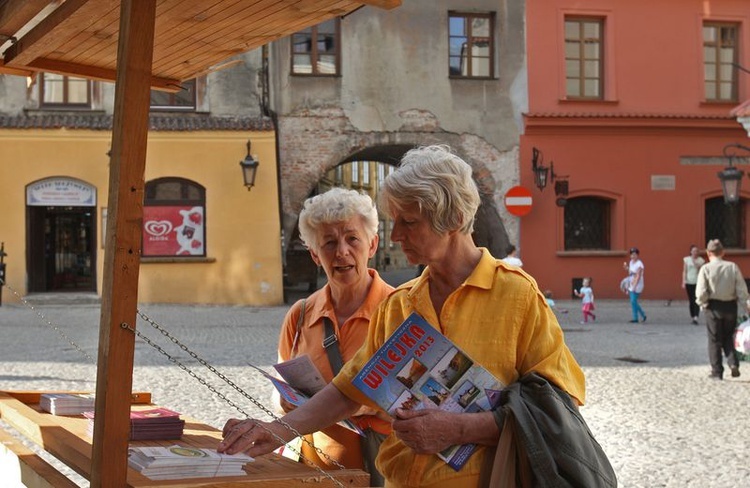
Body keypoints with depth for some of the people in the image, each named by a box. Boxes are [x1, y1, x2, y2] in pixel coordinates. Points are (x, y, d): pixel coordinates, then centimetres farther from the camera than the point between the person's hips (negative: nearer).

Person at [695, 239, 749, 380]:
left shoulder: (706, 269, -10)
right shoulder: (733, 267, -4)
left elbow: (701, 292, -13)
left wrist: (702, 303, 5)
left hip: (714, 307, -2)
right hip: (730, 306, 2)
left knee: (715, 340, 8)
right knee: (728, 338, 19)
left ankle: (717, 372, 10)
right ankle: (733, 362, -1)